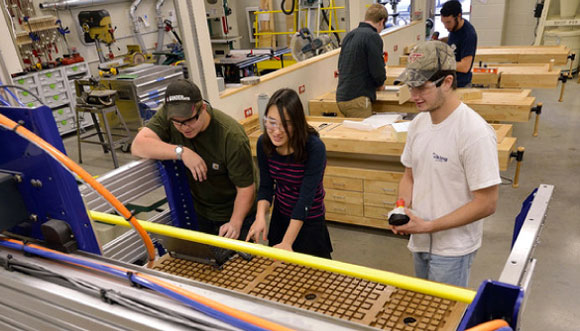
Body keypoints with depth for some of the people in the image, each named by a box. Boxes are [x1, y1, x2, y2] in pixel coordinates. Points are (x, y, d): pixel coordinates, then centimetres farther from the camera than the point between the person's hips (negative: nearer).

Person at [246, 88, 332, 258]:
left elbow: (306, 196, -30)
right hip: (280, 216, 5)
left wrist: (287, 243, -35)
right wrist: (260, 217, -24)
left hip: (309, 221, -4)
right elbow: (266, 186, -6)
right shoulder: (263, 143, -13)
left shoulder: (314, 147, -28)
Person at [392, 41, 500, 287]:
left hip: (452, 250, -7)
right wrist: (403, 210, -8)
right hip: (419, 240, 7)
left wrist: (429, 226, -21)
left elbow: (486, 204, -21)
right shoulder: (418, 123, 0)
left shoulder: (475, 132, -23)